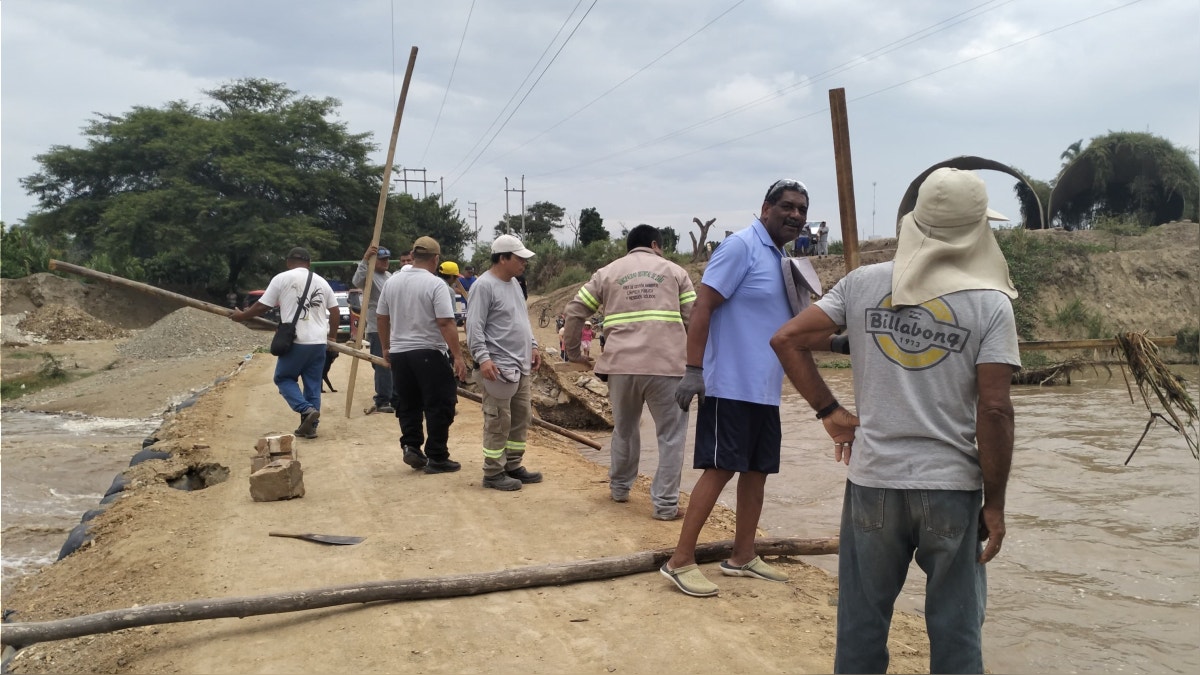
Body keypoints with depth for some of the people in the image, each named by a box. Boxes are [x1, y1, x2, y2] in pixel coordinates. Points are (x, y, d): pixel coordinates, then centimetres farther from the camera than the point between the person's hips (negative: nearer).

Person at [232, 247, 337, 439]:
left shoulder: (282, 279, 0)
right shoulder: (321, 282, 13)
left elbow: (262, 306, 2)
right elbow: (335, 311, 14)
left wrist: (241, 316, 18)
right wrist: (332, 335, 27)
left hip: (296, 341, -4)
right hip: (318, 342, 4)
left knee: (284, 378, 11)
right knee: (313, 384, 11)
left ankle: (307, 410, -9)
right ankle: (310, 426, 11)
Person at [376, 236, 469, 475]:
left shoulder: (392, 282, 6)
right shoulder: (435, 285, -13)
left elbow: (382, 318, 14)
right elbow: (446, 324, -18)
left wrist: (386, 348, 27)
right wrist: (458, 356, -16)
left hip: (399, 353, 6)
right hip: (429, 354, -6)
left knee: (408, 405, 18)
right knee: (439, 407, 2)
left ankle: (411, 447, 12)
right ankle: (436, 458, 5)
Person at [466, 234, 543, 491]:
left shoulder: (514, 283, 15)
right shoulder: (484, 286, -14)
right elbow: (474, 326, -18)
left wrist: (533, 346, 20)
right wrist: (483, 358, -25)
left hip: (522, 366, 10)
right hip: (499, 368, -10)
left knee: (521, 418, 14)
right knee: (499, 422, -4)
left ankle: (513, 466, 24)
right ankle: (493, 473, 5)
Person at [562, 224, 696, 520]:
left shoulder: (607, 272, 16)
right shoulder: (674, 271, 13)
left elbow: (574, 312, 12)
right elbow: (695, 319, 7)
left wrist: (573, 351, 23)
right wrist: (695, 359, 20)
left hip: (621, 364, 3)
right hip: (667, 363, -2)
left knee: (624, 429, 23)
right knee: (671, 435, 9)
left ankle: (619, 487, 39)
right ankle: (666, 504, 8)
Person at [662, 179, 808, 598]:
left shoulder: (781, 259, 15)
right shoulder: (741, 246, -11)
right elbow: (703, 306, -17)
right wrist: (693, 370, -22)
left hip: (765, 389, 9)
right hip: (732, 385, -9)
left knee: (757, 470, 12)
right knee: (720, 468, -8)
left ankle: (742, 557, 24)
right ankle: (680, 561, 0)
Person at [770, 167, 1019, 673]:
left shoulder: (863, 284, -1)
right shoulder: (991, 304, -7)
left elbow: (787, 340, -3)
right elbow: (995, 411, -11)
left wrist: (830, 412, 4)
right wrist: (994, 503, -2)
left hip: (873, 480, 2)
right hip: (953, 486, -1)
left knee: (861, 621, 15)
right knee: (955, 630, 13)